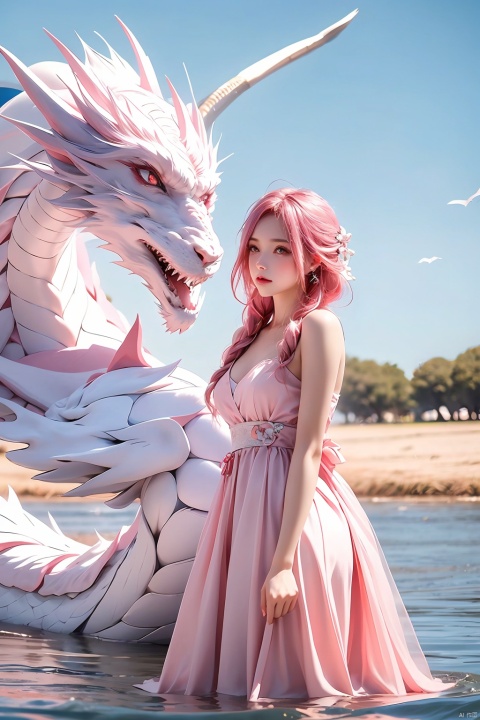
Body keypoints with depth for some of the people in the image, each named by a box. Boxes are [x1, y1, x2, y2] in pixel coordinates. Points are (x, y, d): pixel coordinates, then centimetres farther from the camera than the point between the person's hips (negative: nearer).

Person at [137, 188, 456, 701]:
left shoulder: (318, 326, -7)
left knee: (287, 684, 0)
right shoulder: (253, 332, 17)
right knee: (243, 677, 13)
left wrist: (283, 561, -21)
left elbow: (309, 449, -15)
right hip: (241, 505, 8)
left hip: (295, 510, -8)